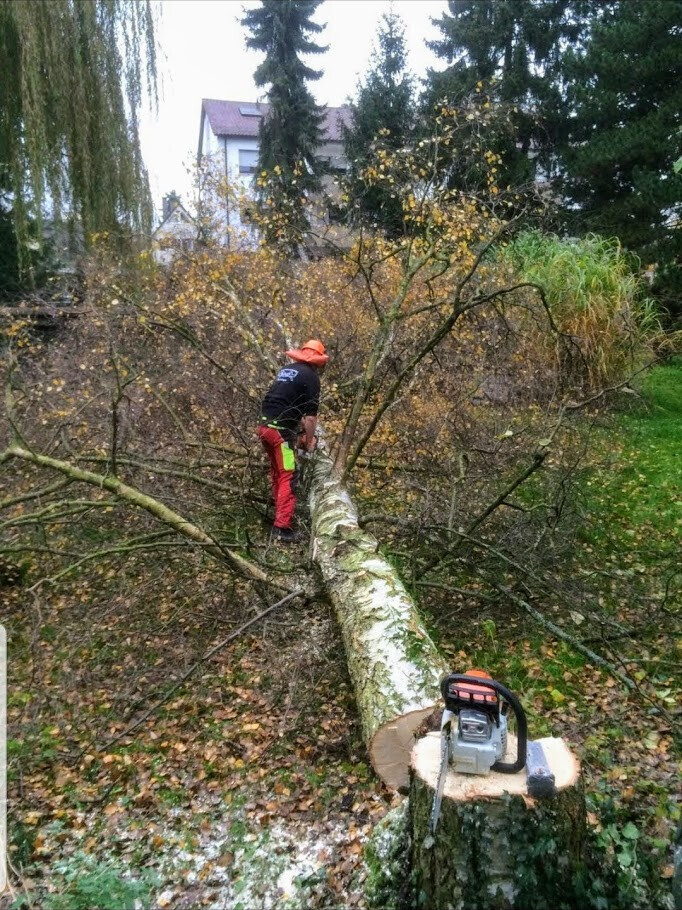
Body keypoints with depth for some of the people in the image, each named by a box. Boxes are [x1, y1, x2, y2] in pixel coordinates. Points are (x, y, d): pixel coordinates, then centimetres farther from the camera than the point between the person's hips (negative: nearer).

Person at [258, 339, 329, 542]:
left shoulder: (286, 369, 18)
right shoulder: (311, 377, -5)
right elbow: (310, 414, -9)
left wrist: (299, 425, 28)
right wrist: (309, 441, 3)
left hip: (265, 425, 8)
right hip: (281, 430, -8)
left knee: (277, 471, 21)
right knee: (288, 477, -5)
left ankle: (280, 510, 30)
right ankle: (282, 527, -10)